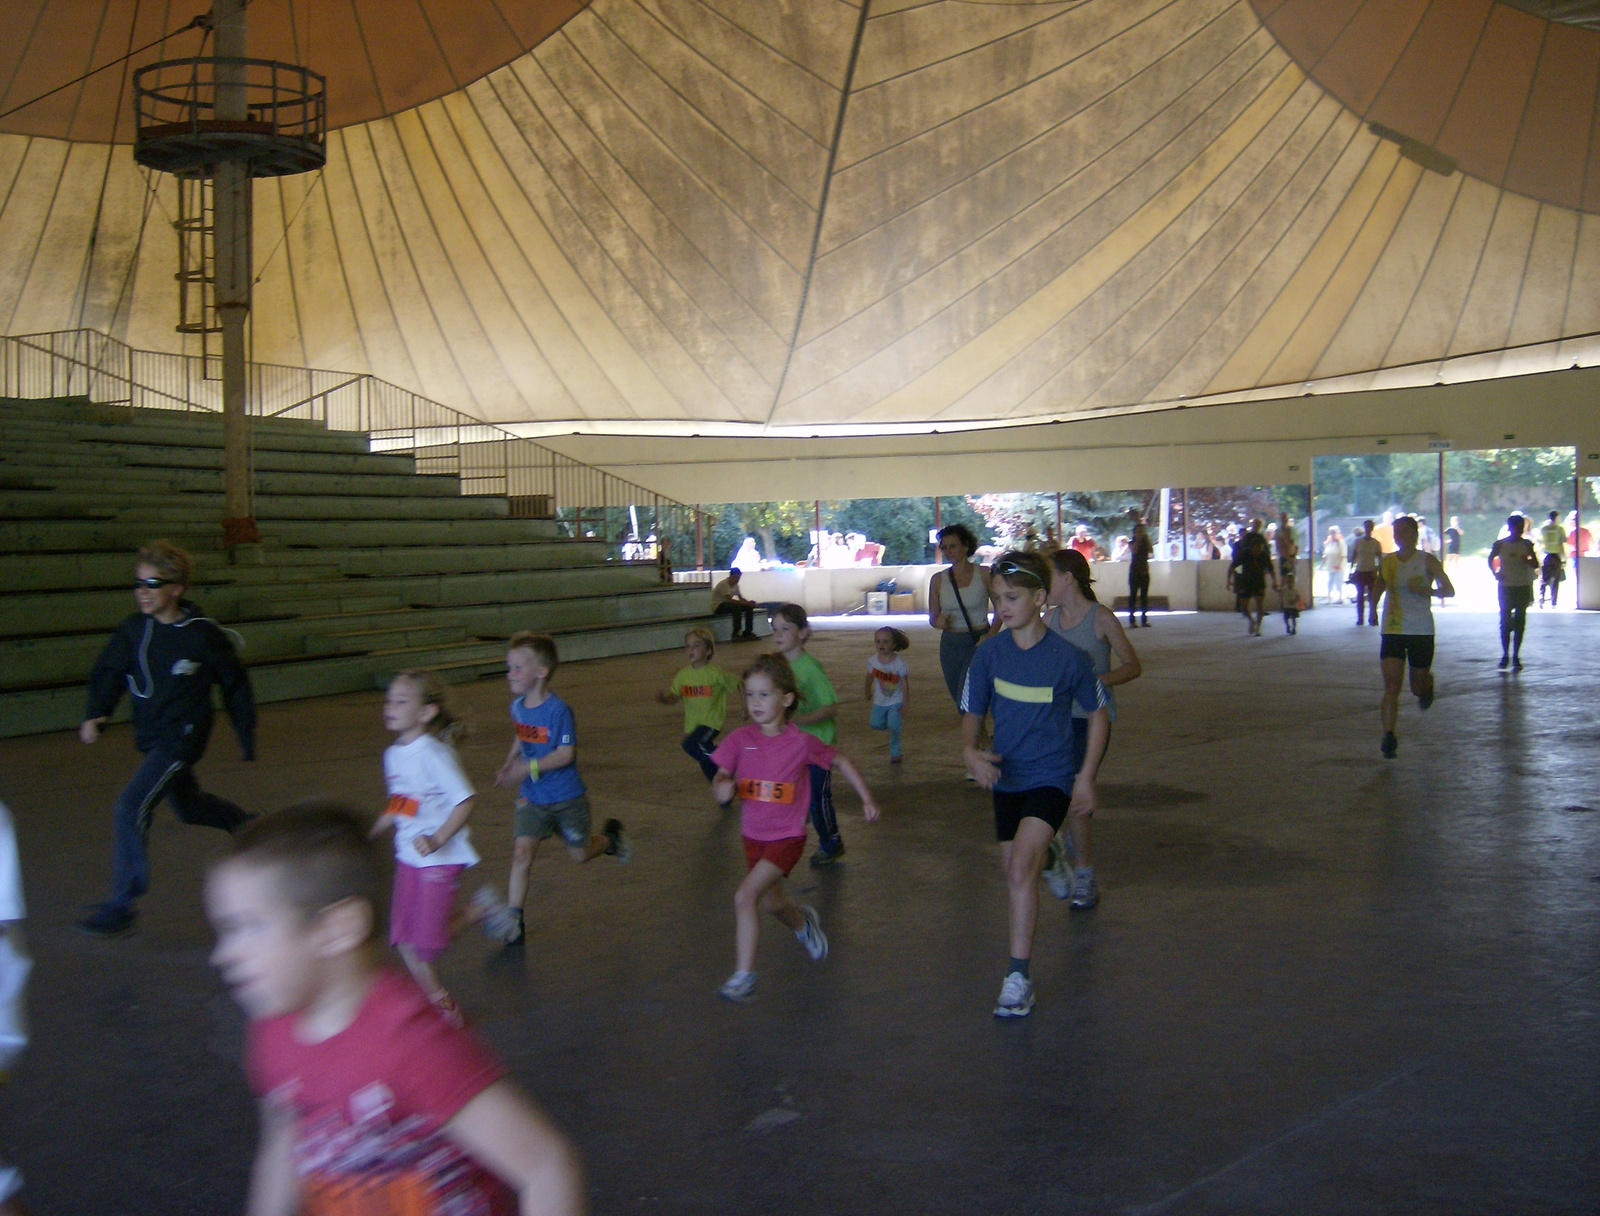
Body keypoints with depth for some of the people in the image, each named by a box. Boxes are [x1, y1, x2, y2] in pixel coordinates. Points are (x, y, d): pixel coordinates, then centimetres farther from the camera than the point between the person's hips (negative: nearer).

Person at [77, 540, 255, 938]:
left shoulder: (203, 634, -15)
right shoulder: (133, 629, -3)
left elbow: (235, 685, -4)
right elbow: (109, 672, 1)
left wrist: (246, 737, 2)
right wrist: (96, 713, -18)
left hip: (183, 736, -7)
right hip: (152, 737, 7)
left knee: (131, 807, -17)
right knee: (189, 805, 23)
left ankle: (122, 904, -9)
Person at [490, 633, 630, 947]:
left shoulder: (558, 710, -22)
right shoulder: (517, 706, -1)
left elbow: (566, 754, -24)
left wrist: (528, 767, -31)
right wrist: (509, 763, 3)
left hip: (566, 797, -4)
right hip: (531, 797, 4)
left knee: (578, 855, 13)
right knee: (521, 852, -11)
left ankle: (611, 836, 44)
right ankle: (513, 920, -8)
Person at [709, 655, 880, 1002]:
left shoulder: (801, 742, -13)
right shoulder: (740, 739, -8)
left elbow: (841, 762, 2)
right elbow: (720, 778, -3)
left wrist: (867, 798, 3)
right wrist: (722, 786, -27)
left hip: (788, 837, -4)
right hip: (754, 836, 4)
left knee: (745, 897, -20)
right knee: (772, 903, 21)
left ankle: (743, 975, -8)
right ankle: (803, 924, 56)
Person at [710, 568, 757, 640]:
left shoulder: (735, 585, 7)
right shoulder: (724, 584, -22)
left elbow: (741, 598, 10)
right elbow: (730, 600, -30)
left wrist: (749, 602, -12)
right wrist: (746, 603, -32)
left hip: (727, 604, 9)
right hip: (717, 607, -9)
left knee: (749, 607, -3)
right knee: (737, 607, -34)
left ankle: (747, 633, -1)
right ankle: (736, 635, -28)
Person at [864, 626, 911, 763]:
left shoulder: (899, 663, -21)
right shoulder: (873, 661, -10)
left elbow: (905, 685, -17)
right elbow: (870, 677, 11)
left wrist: (906, 705, -19)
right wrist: (867, 692, 24)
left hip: (896, 701, -4)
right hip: (880, 701, 4)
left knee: (893, 726, -17)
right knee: (875, 724, -2)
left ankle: (895, 753, 4)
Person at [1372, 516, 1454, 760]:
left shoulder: (1427, 561, -4)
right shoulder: (1387, 562, 7)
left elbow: (1449, 590, -5)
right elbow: (1377, 589, 24)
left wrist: (1426, 590, -22)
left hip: (1421, 631, -2)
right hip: (1393, 631, 2)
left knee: (1418, 688, 11)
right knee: (1391, 685, -11)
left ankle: (1428, 683, 48)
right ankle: (1389, 737, -11)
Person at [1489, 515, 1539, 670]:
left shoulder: (1527, 544, 2)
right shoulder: (1500, 544, 0)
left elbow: (1536, 565, 3)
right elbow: (1490, 560, 12)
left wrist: (1526, 560, -19)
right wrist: (1496, 573, -5)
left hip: (1523, 587, 1)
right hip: (1506, 586, -1)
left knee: (1520, 622, 2)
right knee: (1505, 621, -3)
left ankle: (1516, 656, 7)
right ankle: (1505, 655, 4)